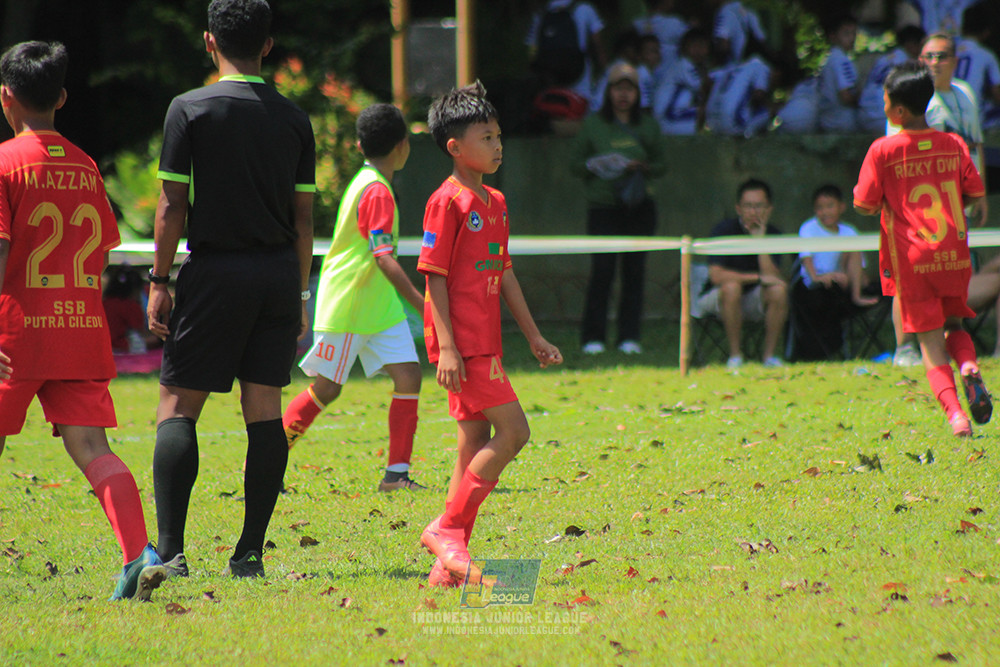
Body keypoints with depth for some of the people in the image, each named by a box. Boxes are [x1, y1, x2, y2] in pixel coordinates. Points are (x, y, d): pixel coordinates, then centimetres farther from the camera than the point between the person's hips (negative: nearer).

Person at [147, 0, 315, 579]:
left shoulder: (191, 110, -4)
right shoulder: (293, 118, 7)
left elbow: (173, 205, -6)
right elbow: (304, 217, 9)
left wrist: (161, 281, -1)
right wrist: (298, 293, 16)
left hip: (216, 271, -3)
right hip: (279, 272, 4)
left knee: (178, 407, 1)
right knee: (265, 409, 5)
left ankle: (170, 549, -9)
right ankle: (251, 552, 2)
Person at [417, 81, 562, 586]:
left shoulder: (495, 203, 16)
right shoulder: (447, 202, -10)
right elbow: (435, 277, -14)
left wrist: (534, 338, 22)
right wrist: (447, 346, -20)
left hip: (484, 342, 9)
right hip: (463, 344, -9)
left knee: (476, 447, 7)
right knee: (513, 431, -14)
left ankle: (449, 564, 9)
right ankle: (447, 528, -8)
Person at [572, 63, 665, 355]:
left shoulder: (647, 126, 11)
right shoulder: (593, 125, 6)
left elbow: (661, 164, 15)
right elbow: (576, 163, 8)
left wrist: (642, 167, -6)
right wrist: (594, 166, -13)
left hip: (639, 207, 2)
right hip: (603, 207, -2)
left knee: (634, 269, -1)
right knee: (602, 268, -9)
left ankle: (630, 336, 6)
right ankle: (592, 338, -3)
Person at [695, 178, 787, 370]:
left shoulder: (773, 234, -6)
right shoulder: (724, 230, -15)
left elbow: (773, 278, -19)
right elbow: (716, 275, -27)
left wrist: (760, 240, -25)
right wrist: (758, 278, -30)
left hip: (754, 302, 3)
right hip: (718, 299, -3)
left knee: (779, 291, -26)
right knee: (731, 286, -36)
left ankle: (769, 354, -15)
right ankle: (735, 355, -25)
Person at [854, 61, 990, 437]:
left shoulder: (883, 151, -9)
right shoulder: (954, 145, 1)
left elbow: (864, 205, -7)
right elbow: (976, 197, 6)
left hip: (912, 262, -3)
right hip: (955, 257, 3)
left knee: (931, 341, 3)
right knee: (954, 325, 21)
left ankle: (954, 411, -16)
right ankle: (969, 367, -11)